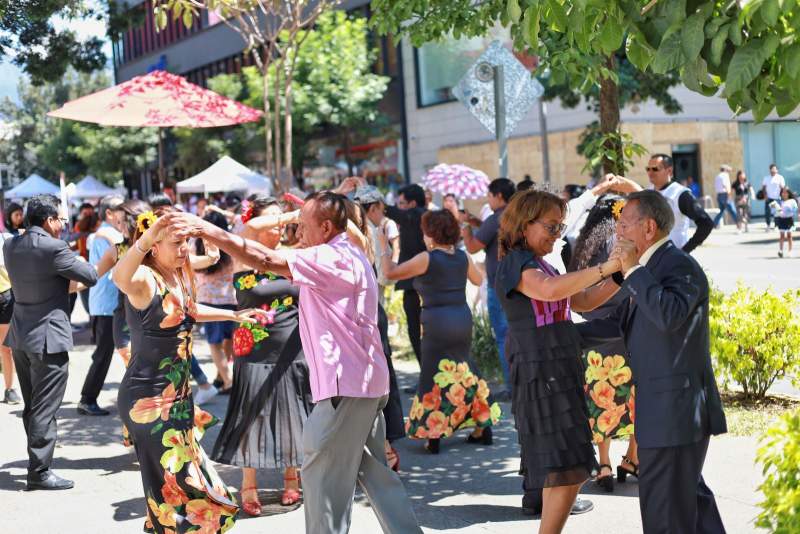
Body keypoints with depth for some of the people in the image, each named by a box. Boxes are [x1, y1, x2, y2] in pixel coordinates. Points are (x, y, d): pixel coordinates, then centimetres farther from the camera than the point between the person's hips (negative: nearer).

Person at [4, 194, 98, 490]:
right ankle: (39, 472, 2)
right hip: (48, 337, -8)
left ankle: (38, 459, 27)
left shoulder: (10, 246, 5)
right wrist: (79, 261, 11)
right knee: (45, 409, -1)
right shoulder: (53, 247, -19)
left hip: (20, 336, 8)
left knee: (31, 407, 17)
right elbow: (91, 277, -9)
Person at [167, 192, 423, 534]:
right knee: (373, 470, 17)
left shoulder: (332, 258, -16)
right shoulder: (347, 256, 16)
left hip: (345, 383, -10)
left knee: (322, 471, -2)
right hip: (366, 380, 10)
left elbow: (265, 260, -24)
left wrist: (207, 230, -23)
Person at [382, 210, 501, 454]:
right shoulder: (463, 257, 4)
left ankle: (432, 435, 2)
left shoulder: (426, 259, -11)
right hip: (463, 319, 6)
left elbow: (391, 273, -8)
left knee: (433, 376, 3)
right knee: (463, 370, 19)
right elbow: (478, 280, 22)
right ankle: (482, 427, 24)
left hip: (437, 323, -6)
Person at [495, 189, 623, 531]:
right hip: (541, 373, -10)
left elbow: (583, 301, 21)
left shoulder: (541, 266, 19)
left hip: (561, 371, 10)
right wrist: (605, 267, -33)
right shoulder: (515, 263, -10)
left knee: (559, 470, 12)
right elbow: (551, 290, -30)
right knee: (570, 469, -14)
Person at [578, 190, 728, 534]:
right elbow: (621, 323, 24)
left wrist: (632, 271, -26)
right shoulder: (649, 268, 14)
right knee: (688, 491, 22)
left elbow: (669, 315, -36)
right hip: (662, 406, 10)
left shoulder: (680, 266, -16)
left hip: (676, 409, -10)